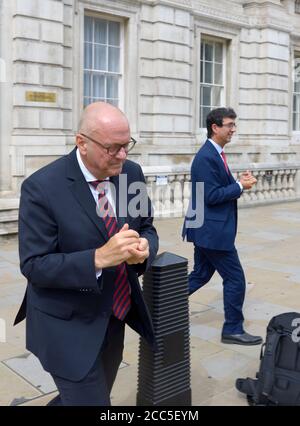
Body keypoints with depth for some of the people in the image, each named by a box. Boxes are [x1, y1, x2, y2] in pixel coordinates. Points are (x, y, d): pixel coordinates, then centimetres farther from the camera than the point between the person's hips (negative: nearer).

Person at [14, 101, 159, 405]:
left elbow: (147, 228, 6)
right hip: (68, 326, -6)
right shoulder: (42, 187, -20)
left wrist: (144, 247, -19)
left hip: (114, 317, 6)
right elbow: (33, 265, -20)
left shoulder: (131, 173, -3)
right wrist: (99, 258, -33)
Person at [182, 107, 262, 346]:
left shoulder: (214, 154, 13)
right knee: (235, 279, 1)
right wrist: (241, 186, -14)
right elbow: (212, 196, -22)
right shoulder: (206, 157, -19)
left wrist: (239, 182, 3)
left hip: (206, 229, 10)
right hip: (212, 230, -10)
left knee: (201, 275, 18)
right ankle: (233, 330, 16)